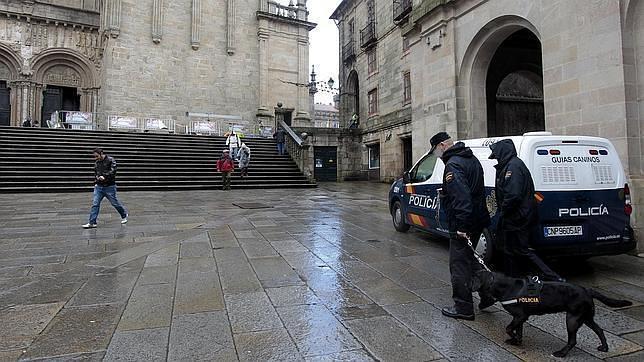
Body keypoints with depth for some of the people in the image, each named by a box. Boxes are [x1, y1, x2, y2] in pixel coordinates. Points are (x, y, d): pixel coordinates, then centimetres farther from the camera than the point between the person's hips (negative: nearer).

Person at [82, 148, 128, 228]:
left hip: (109, 187, -5)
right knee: (95, 204, -2)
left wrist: (104, 176, -29)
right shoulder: (96, 163, 11)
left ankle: (124, 215, 29)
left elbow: (113, 171, -19)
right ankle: (92, 223, 1)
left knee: (115, 203, 6)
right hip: (99, 187, 5)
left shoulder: (110, 160, -8)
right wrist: (95, 182, 11)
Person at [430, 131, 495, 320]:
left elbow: (461, 197, -28)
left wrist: (462, 226, -27)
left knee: (459, 265, 2)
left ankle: (463, 308, 12)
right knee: (472, 260, 23)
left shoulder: (453, 165, -19)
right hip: (478, 220, 10)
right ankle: (487, 295, 31)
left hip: (462, 227, -10)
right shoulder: (472, 159, 13)